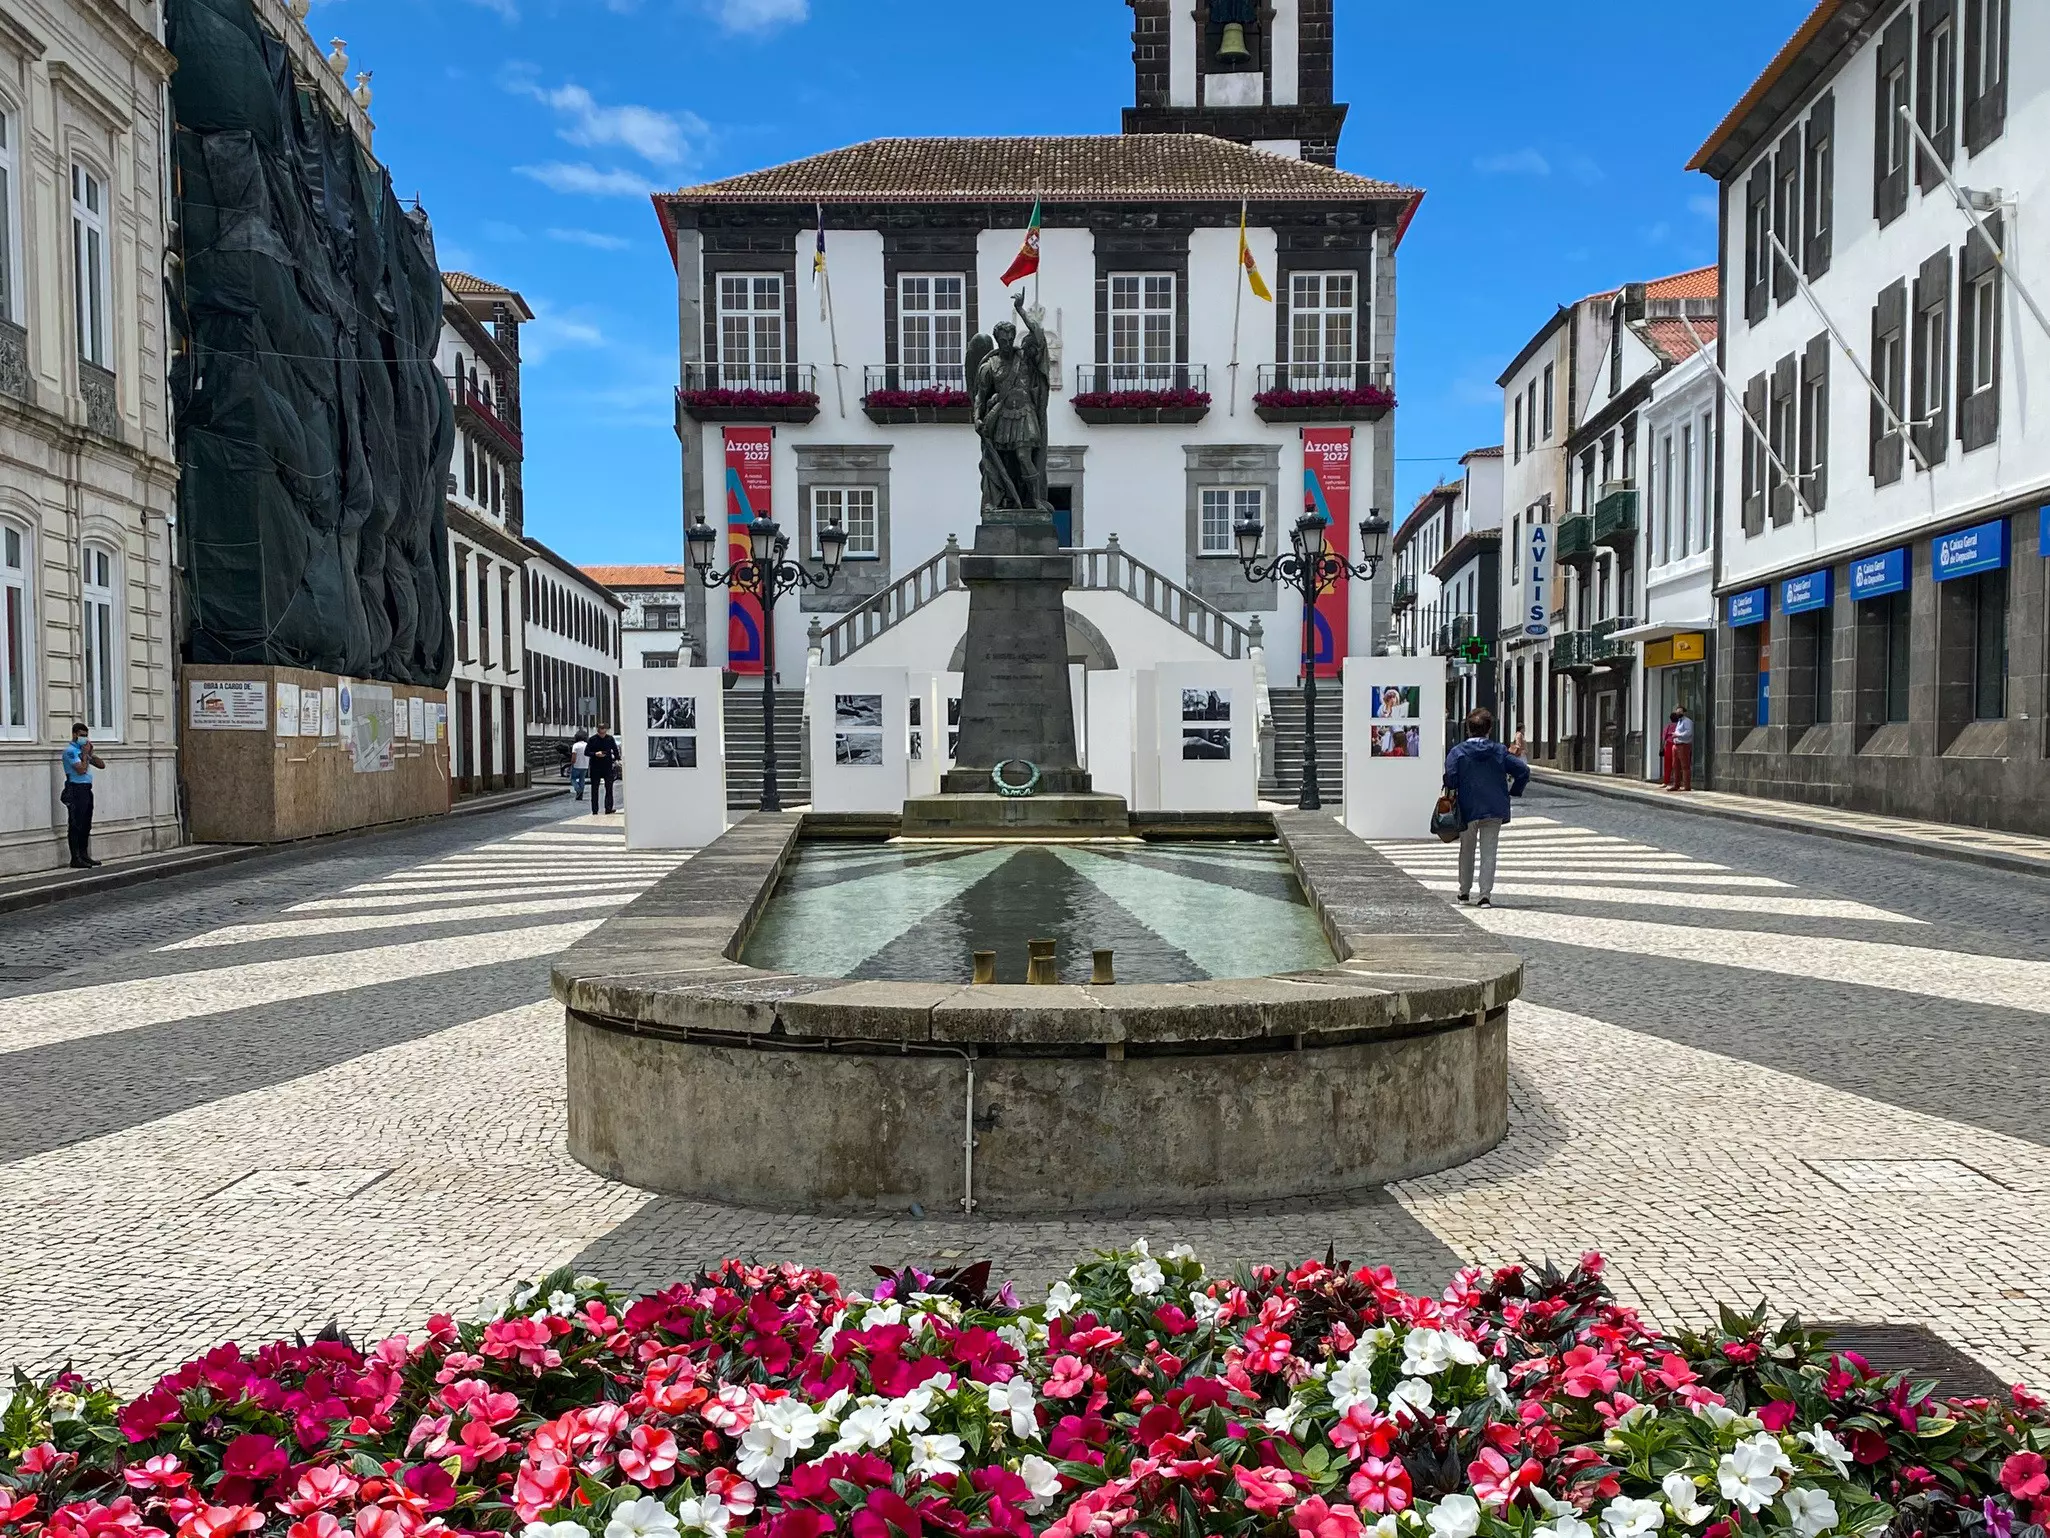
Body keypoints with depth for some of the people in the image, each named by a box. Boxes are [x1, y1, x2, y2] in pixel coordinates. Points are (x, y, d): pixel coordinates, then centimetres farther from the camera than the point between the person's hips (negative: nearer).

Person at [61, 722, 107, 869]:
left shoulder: (84, 750, 17)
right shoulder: (70, 751, -8)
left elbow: (101, 765, 15)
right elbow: (81, 769, -19)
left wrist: (90, 752, 4)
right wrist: (85, 753, -8)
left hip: (86, 789, 9)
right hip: (76, 790, -9)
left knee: (86, 825, 11)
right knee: (76, 825, -7)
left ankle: (84, 855, 17)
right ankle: (75, 859, -6)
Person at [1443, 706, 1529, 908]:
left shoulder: (1457, 752, -5)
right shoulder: (1500, 751, 1)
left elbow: (1450, 776, -18)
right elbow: (1523, 771, -1)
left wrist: (1452, 796, -2)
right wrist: (1512, 791, 10)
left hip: (1468, 810, 0)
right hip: (1494, 810, 1)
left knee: (1466, 851, 16)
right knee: (1489, 852, 4)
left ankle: (1464, 892, 25)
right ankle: (1486, 895, -3)